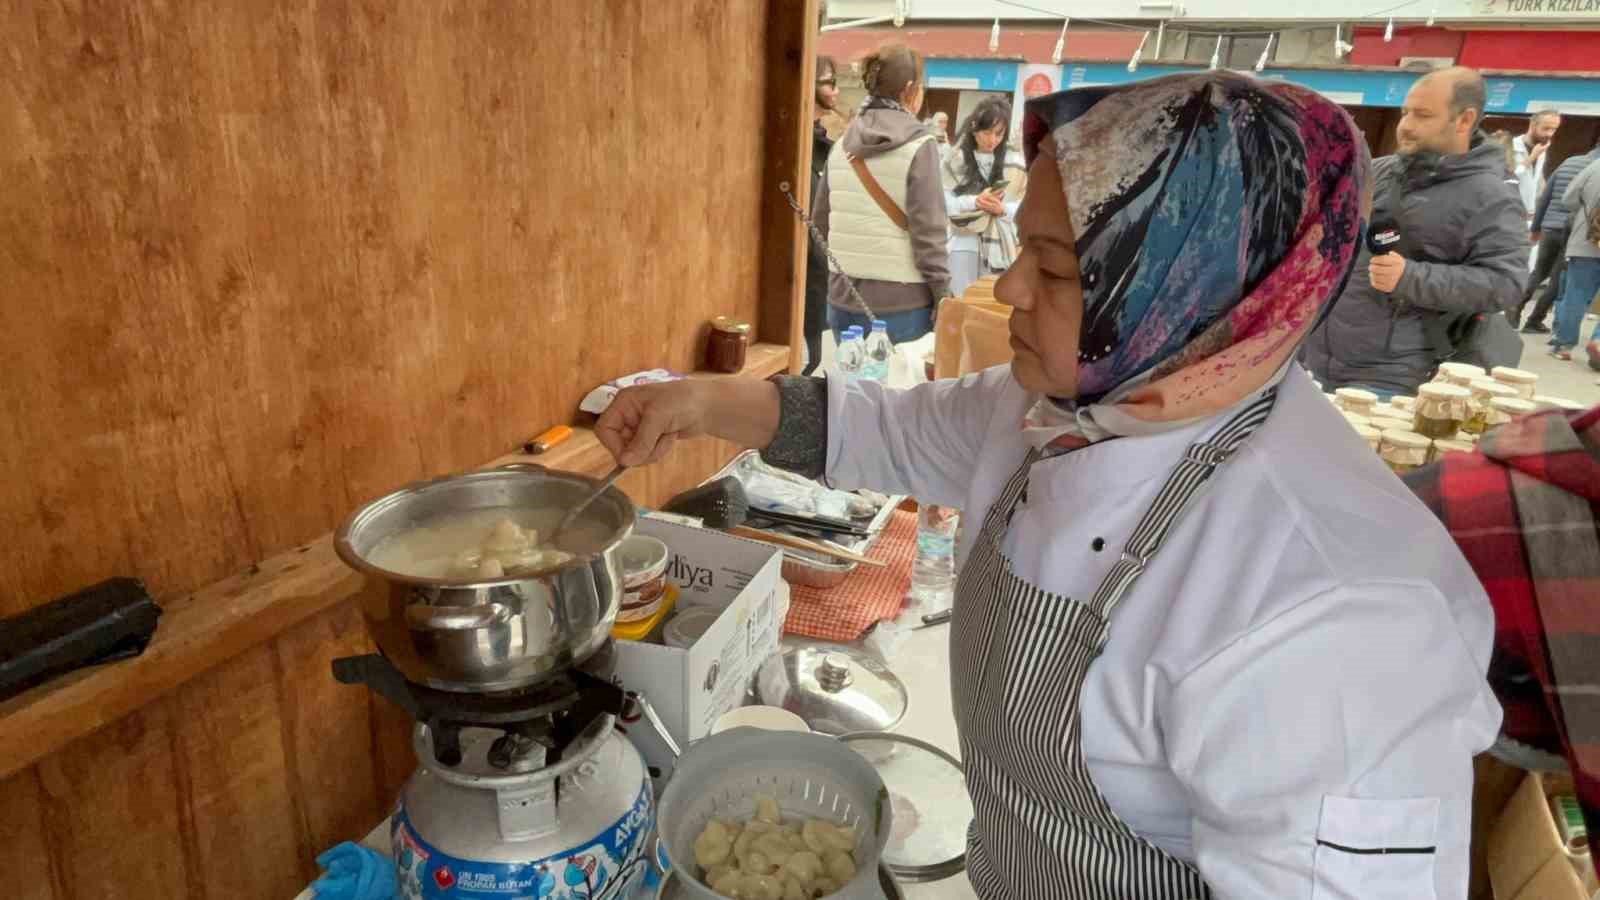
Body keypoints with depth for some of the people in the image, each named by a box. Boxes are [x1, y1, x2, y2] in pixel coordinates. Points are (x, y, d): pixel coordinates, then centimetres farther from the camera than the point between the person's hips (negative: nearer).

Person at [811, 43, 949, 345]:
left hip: (843, 298, 5)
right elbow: (928, 232, -12)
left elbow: (820, 221, 11)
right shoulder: (919, 146, -8)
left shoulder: (842, 146, 7)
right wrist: (942, 299, -6)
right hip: (901, 301, -5)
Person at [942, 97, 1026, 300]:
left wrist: (1002, 209, -16)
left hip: (999, 244, 2)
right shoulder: (955, 157, 2)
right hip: (963, 240, -1)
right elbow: (943, 200, -6)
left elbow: (1025, 205, 3)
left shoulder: (1014, 162, 5)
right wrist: (974, 202, -19)